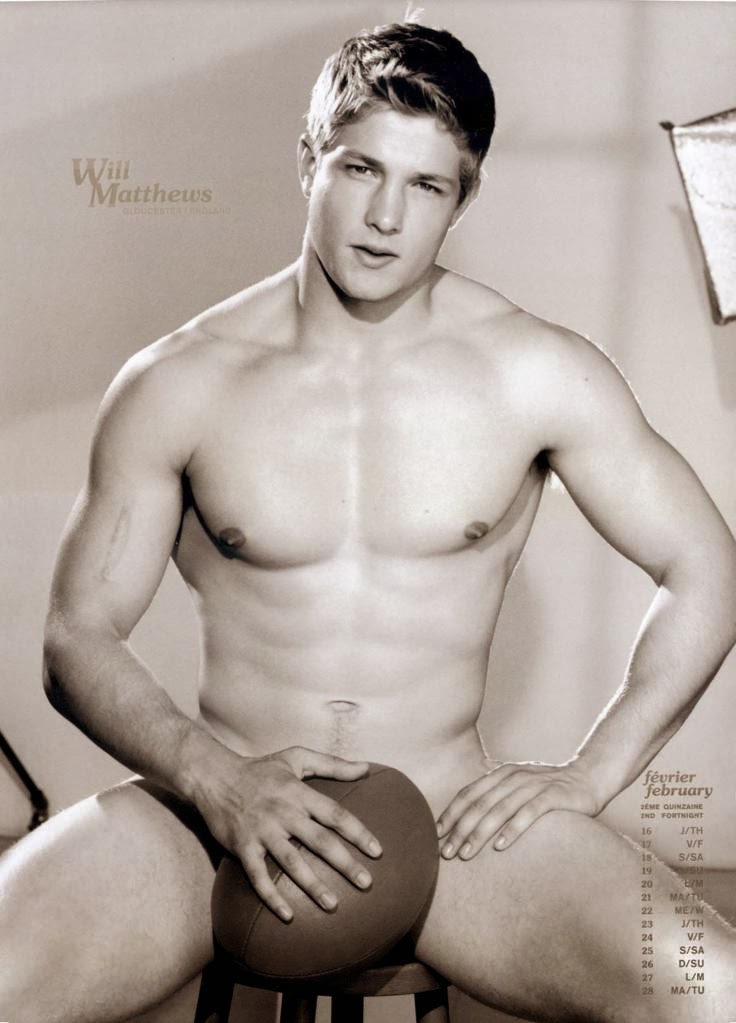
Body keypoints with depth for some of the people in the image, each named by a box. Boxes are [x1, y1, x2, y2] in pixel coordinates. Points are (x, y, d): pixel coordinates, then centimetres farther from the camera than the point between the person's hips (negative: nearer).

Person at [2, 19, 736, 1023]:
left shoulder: (538, 374, -2)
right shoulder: (175, 385, -1)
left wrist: (589, 776, -3)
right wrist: (213, 778, -14)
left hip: (453, 815, 1)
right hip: (216, 814, 0)